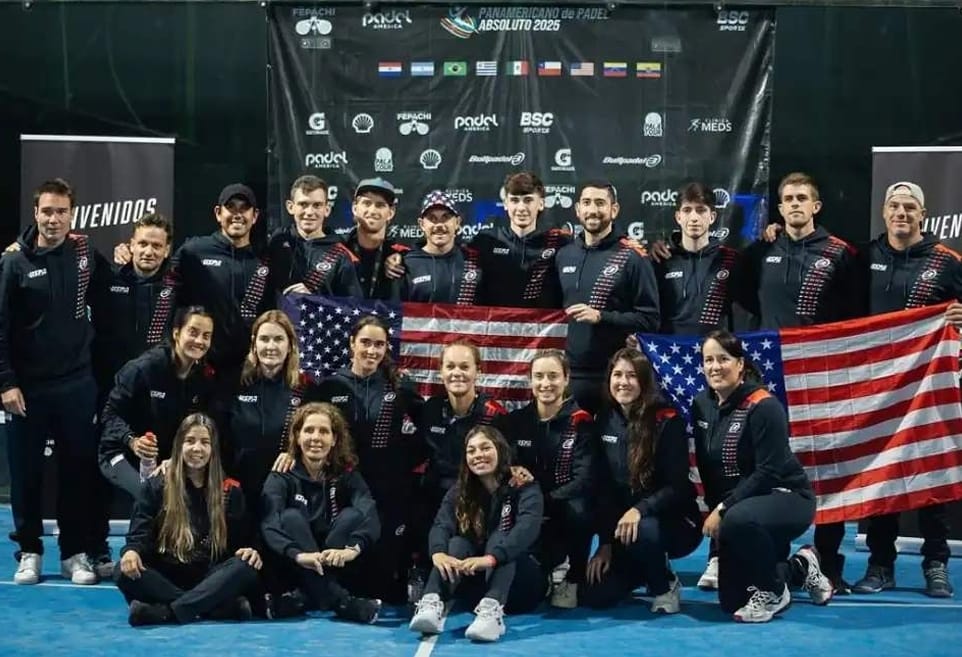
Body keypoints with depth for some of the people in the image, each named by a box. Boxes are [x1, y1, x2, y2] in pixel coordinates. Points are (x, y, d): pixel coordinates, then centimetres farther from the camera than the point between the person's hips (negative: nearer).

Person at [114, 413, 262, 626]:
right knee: (126, 572, -31)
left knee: (246, 567, -29)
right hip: (165, 579, 0)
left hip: (210, 580, 0)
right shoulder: (155, 487, 7)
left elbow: (241, 541, 10)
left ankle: (165, 612, -38)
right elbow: (139, 535, -1)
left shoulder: (230, 491, 10)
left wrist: (249, 551, -15)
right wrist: (132, 551, -25)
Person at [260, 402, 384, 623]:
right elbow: (269, 524, -26)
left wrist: (352, 549, -43)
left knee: (352, 515, -20)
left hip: (336, 568, 1)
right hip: (295, 569, -1)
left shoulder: (346, 474, -1)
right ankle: (339, 602, -39)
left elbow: (370, 517, -21)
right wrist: (298, 555, -46)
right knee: (291, 517, -27)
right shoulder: (282, 476, -7)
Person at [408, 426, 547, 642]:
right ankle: (432, 603, -51)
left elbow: (527, 528, -28)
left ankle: (492, 609, -56)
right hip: (476, 580, 3)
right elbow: (441, 525, -15)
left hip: (521, 584, -3)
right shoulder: (459, 491, 4)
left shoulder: (525, 488, -8)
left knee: (500, 538, -30)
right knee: (458, 542, -24)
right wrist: (439, 553, -40)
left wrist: (491, 558, -47)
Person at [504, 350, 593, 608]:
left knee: (578, 511, -35)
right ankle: (552, 568, -2)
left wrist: (543, 501, -27)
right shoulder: (515, 420, 4)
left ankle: (572, 578, -9)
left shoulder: (580, 422, -6)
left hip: (566, 511, -2)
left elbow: (584, 480, -15)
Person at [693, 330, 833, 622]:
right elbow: (706, 466, 8)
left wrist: (723, 509, -23)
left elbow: (768, 472, -23)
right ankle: (800, 567, 32)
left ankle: (773, 592, -14)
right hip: (733, 506, 8)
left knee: (739, 519, -41)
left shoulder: (763, 406, -20)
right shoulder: (701, 405, 0)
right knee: (731, 601, 7)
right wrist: (714, 509, -1)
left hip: (786, 497, -7)